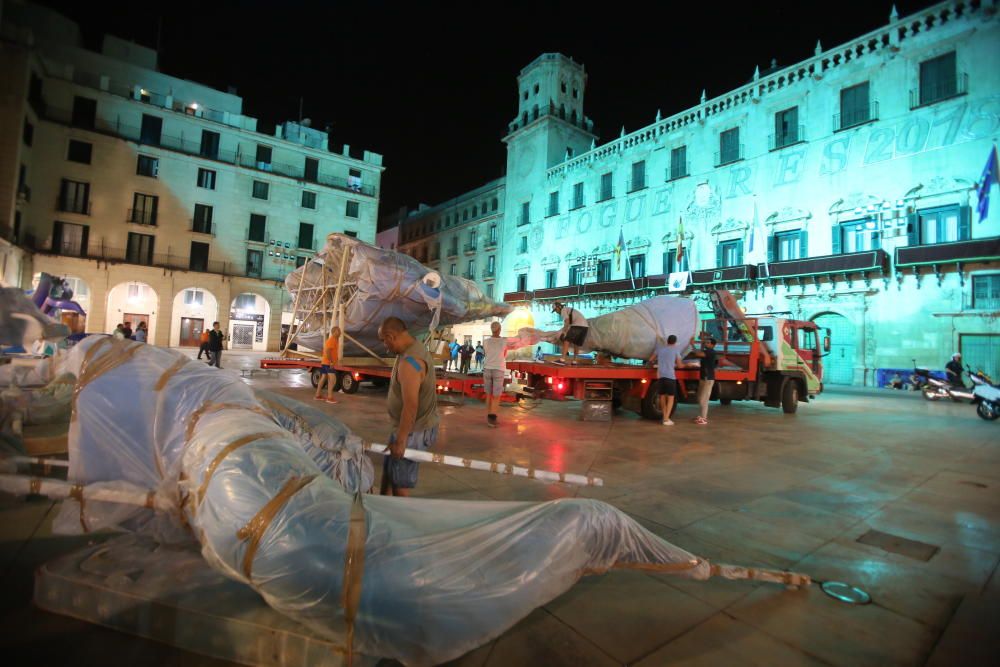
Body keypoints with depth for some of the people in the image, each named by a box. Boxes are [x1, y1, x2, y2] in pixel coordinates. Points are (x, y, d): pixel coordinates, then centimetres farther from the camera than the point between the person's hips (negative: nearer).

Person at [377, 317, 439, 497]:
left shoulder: (409, 362, -26)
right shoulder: (415, 349, 6)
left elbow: (410, 406, -29)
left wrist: (400, 441, -23)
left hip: (413, 430, -10)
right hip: (415, 426, 10)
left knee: (399, 481, 3)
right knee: (388, 467, 24)